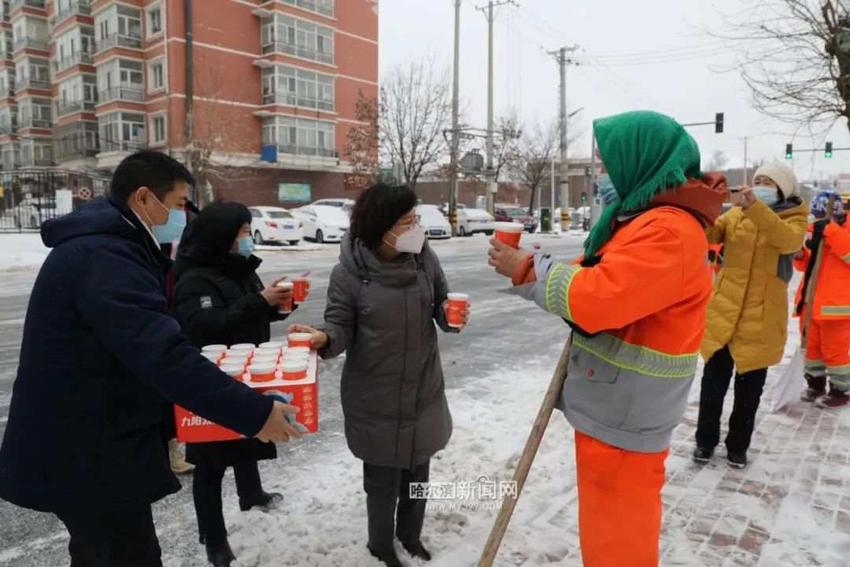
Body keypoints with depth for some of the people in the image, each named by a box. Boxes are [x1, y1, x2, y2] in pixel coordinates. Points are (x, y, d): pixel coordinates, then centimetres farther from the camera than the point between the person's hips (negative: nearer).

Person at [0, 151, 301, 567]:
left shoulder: (101, 245, 9)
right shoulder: (104, 258, -26)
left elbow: (145, 343, 13)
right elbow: (163, 356, -35)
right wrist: (255, 412, -33)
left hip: (85, 445, 11)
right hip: (87, 456, -11)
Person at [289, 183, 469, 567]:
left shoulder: (424, 257, -7)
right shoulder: (350, 271, -17)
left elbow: (441, 307, 3)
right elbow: (342, 326, -14)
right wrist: (324, 338, -36)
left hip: (424, 391, 4)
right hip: (376, 398, -4)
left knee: (418, 471, 22)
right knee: (383, 479, 12)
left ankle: (410, 535, 50)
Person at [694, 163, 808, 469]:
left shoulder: (795, 218, 0)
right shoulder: (735, 214, 7)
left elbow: (788, 240, -23)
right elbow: (708, 234, -9)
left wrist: (755, 208, -35)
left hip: (761, 317, -1)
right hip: (723, 310, 1)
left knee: (749, 387, 9)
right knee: (713, 381, 7)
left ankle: (738, 445, 26)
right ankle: (706, 439, 23)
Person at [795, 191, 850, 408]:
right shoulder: (817, 230, 13)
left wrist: (831, 231, -27)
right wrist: (800, 255, -3)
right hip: (811, 300, 7)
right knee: (812, 345, 16)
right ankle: (815, 384, 30)